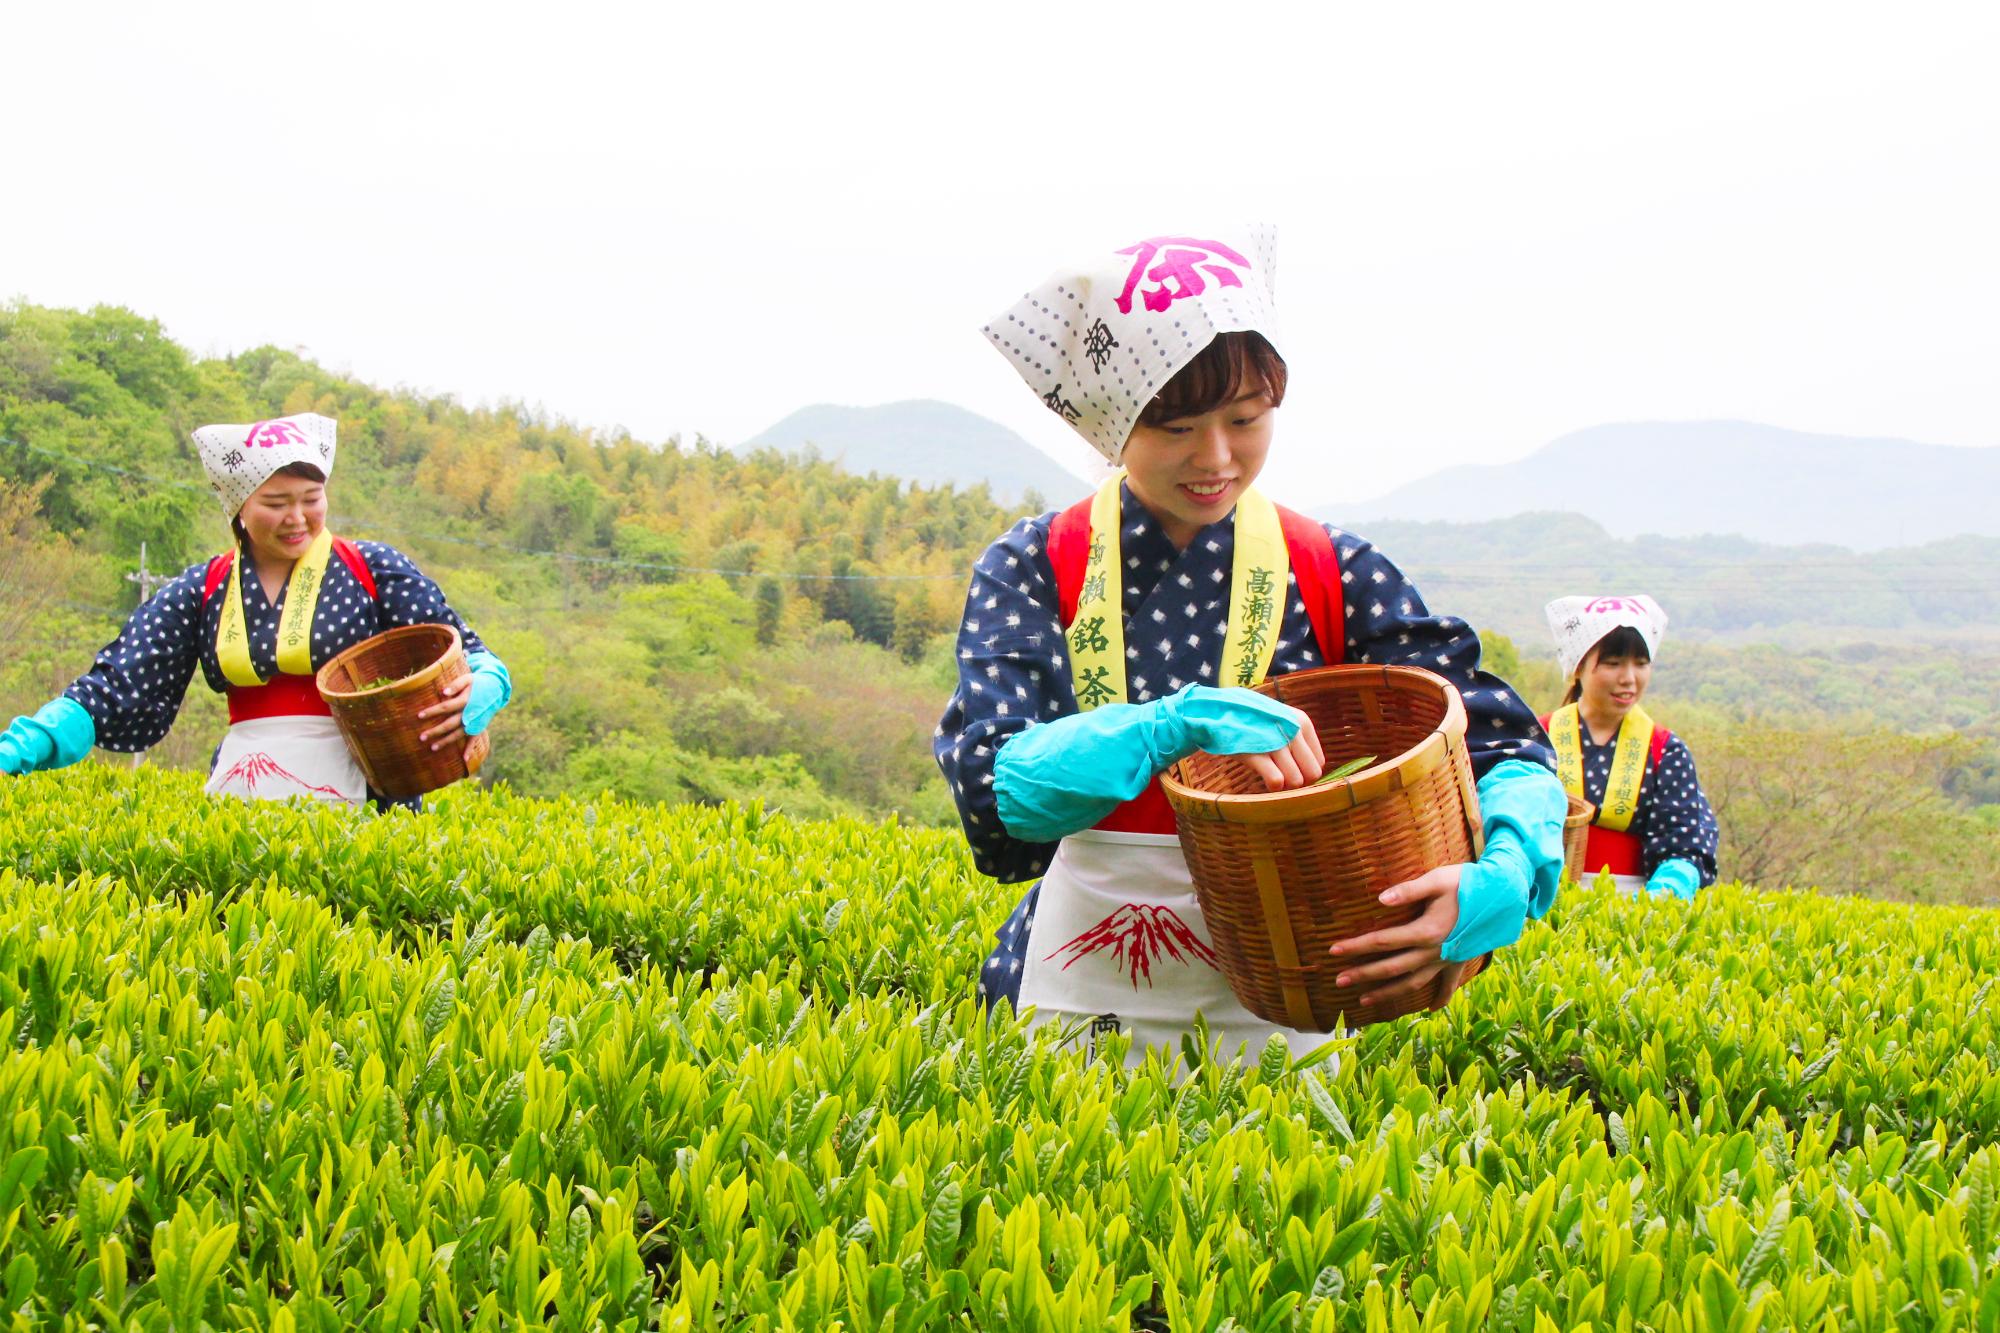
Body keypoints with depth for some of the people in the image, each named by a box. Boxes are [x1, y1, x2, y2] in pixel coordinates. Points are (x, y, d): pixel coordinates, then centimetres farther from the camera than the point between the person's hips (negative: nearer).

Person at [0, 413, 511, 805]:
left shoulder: (373, 570, 7)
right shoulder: (203, 591, 14)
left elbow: (473, 660, 8)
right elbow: (115, 689, 8)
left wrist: (472, 700, -17)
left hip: (354, 798, -2)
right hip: (237, 799, 3)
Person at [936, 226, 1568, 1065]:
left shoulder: (1334, 576, 2)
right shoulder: (1033, 571, 1)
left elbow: (1511, 751, -4)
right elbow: (994, 789, -12)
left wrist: (1500, 883, -25)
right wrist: (1183, 722, -26)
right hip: (1077, 1011, 0)